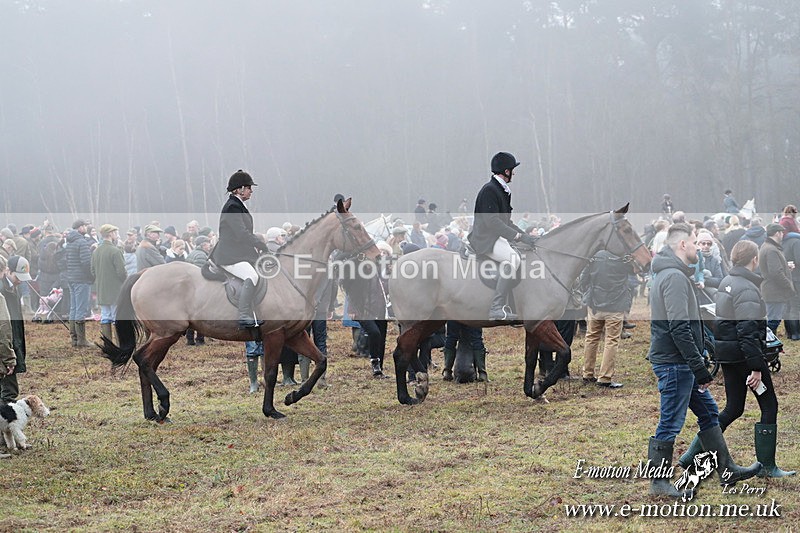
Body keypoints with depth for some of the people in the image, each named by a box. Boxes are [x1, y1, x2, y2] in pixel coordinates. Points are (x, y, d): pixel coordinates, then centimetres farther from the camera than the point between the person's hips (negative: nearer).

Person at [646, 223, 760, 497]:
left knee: (708, 412, 16)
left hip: (680, 364, 11)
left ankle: (727, 470, 23)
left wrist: (697, 366, 21)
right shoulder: (675, 277, -18)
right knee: (670, 423, -2)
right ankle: (659, 483, 6)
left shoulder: (666, 275, 16)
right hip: (674, 363, -11)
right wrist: (699, 367, -21)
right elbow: (679, 329, -24)